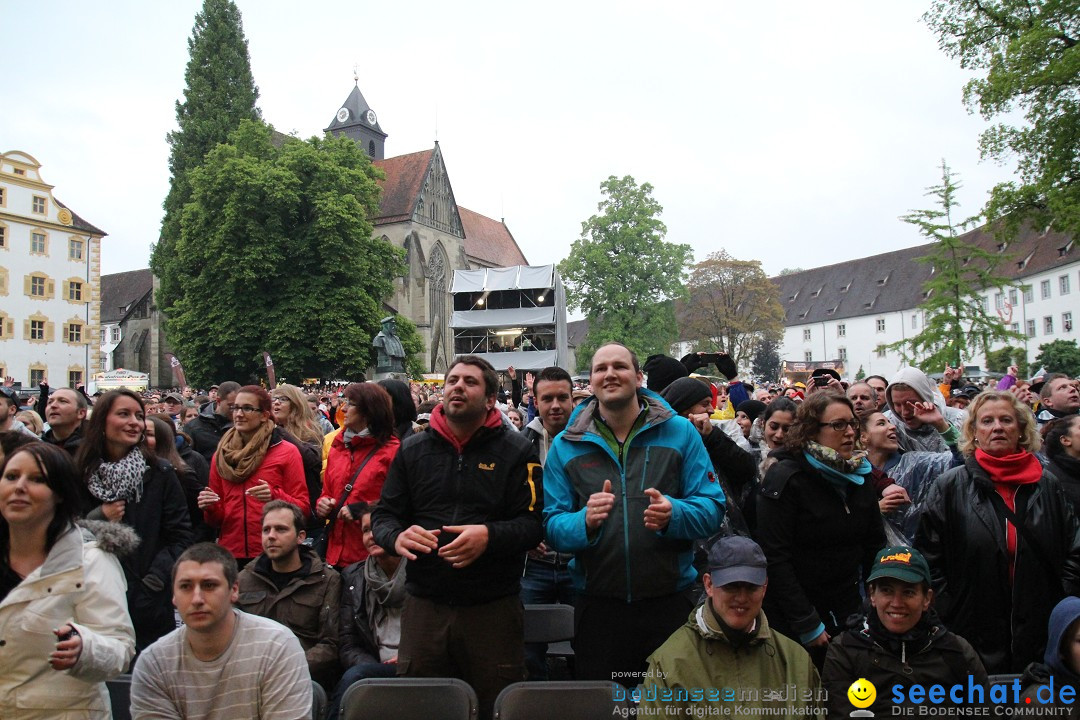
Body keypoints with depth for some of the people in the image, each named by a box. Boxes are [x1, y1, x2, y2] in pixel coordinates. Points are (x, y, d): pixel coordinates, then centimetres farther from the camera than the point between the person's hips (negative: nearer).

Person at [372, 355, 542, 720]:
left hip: (494, 608, -2)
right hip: (423, 605, 3)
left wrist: (489, 536, -25)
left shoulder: (516, 450, 0)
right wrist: (397, 536, -13)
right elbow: (383, 514, 10)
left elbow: (532, 522, -6)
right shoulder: (413, 450, 10)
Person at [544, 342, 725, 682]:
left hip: (670, 601, 0)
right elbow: (551, 525, -2)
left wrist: (674, 514, -24)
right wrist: (585, 521, -23)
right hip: (597, 605, 1)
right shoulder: (566, 445, 2)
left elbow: (712, 507, -4)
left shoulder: (679, 432, -1)